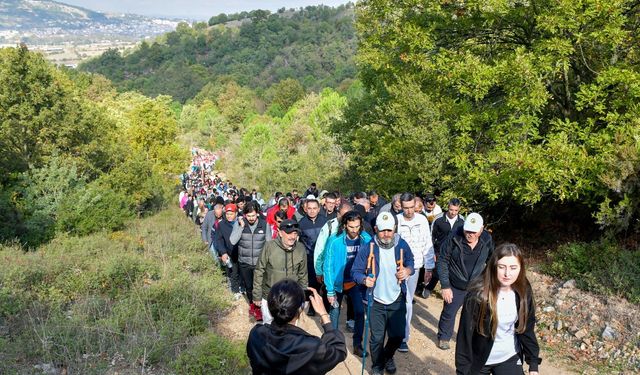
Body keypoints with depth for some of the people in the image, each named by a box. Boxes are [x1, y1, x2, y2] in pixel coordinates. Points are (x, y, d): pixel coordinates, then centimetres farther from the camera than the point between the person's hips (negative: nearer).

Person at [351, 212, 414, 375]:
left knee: (398, 335, 11)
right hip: (376, 302, -2)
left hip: (397, 300, 2)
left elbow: (410, 262, 10)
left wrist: (408, 270, -13)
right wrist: (364, 279, -31)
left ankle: (388, 357, 44)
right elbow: (355, 271, -10)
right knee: (377, 338, 8)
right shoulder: (368, 248, -15)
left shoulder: (402, 245, -8)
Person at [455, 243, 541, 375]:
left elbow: (527, 329, 1)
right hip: (478, 360, -3)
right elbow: (465, 334, -20)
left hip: (510, 358, 3)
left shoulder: (524, 292, -11)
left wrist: (533, 363, 1)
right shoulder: (478, 293, -24)